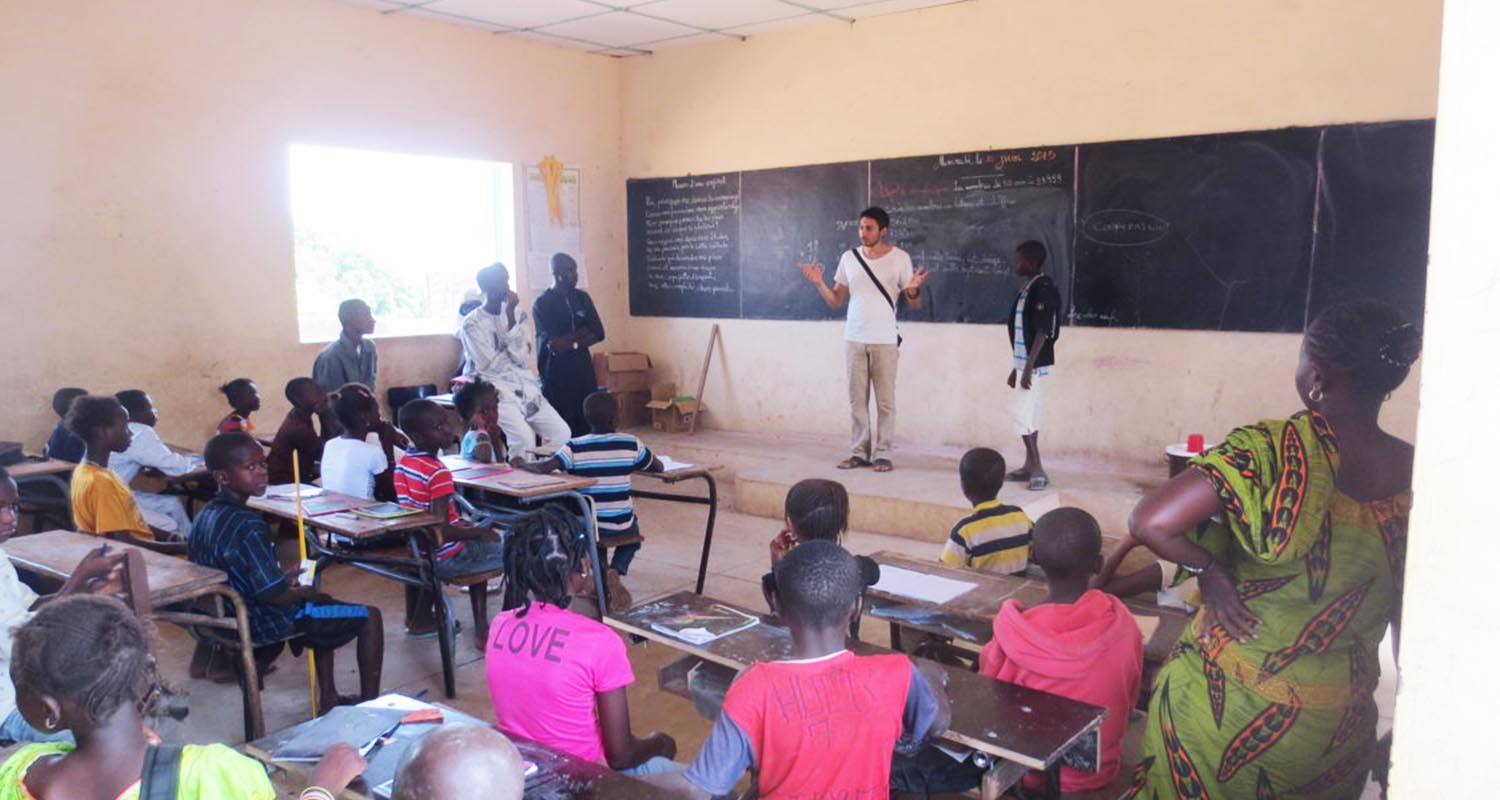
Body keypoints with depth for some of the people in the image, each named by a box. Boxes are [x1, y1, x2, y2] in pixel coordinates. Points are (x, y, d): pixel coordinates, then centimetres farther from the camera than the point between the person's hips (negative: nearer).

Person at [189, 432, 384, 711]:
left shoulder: (205, 517, -1)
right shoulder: (247, 526, -29)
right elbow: (274, 596, -28)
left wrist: (285, 579, 11)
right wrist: (306, 593, -8)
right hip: (264, 625, -9)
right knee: (370, 616, 1)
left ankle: (328, 698, 32)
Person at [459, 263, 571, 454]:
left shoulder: (515, 315, 8)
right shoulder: (472, 323, -8)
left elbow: (522, 358, -6)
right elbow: (491, 365, -15)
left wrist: (511, 317, -13)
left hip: (525, 387, 6)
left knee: (562, 432, -6)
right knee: (524, 439, -27)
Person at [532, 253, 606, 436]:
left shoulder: (582, 298, 10)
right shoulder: (542, 304, -6)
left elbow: (598, 333, 3)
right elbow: (553, 343, -14)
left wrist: (571, 343, -11)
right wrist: (581, 332, -3)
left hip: (583, 370, 5)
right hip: (556, 374, -5)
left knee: (588, 426, 3)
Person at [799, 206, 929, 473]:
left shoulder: (900, 258, -3)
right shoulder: (849, 258, 6)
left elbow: (914, 305, -2)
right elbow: (836, 302, 8)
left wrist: (913, 290, -24)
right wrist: (819, 284, -9)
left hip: (885, 341, -3)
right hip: (854, 339, 3)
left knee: (885, 401, 1)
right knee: (857, 399, 5)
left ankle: (882, 453, 8)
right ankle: (859, 452, 12)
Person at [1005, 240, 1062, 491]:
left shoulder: (1043, 288, -15)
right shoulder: (1027, 289, 14)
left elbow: (1042, 332, -20)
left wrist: (1029, 367, -24)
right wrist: (1016, 367, 19)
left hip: (1034, 363, -9)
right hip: (1025, 362, 9)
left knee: (1021, 413, -11)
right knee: (1028, 414, 11)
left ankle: (1038, 470, -8)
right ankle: (1030, 466, 17)